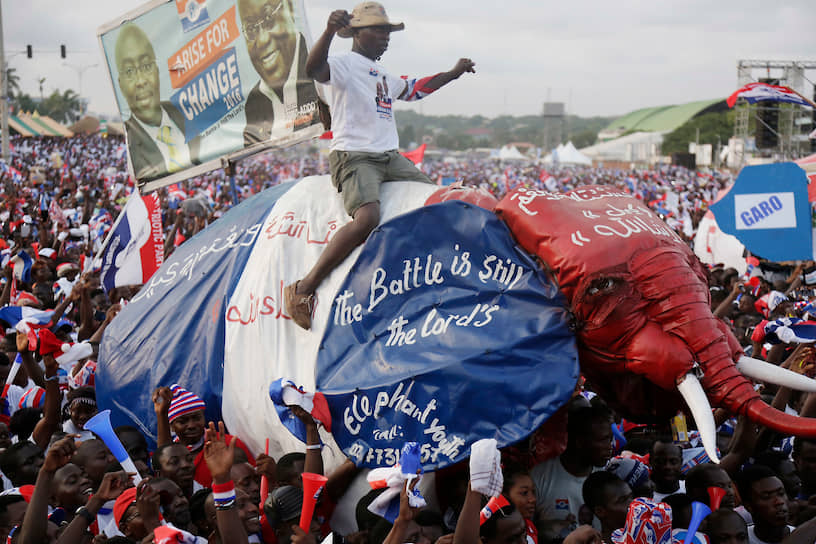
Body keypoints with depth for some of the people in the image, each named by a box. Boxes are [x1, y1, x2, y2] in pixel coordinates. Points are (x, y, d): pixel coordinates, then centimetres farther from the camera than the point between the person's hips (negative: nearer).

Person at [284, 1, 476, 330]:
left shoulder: (383, 75, 24)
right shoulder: (345, 65, -3)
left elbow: (414, 89, 44)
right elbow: (313, 69, -27)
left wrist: (453, 74, 44)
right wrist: (330, 31, -43)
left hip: (390, 157, 9)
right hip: (353, 155, -9)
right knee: (367, 217, -31)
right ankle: (304, 288, -28)